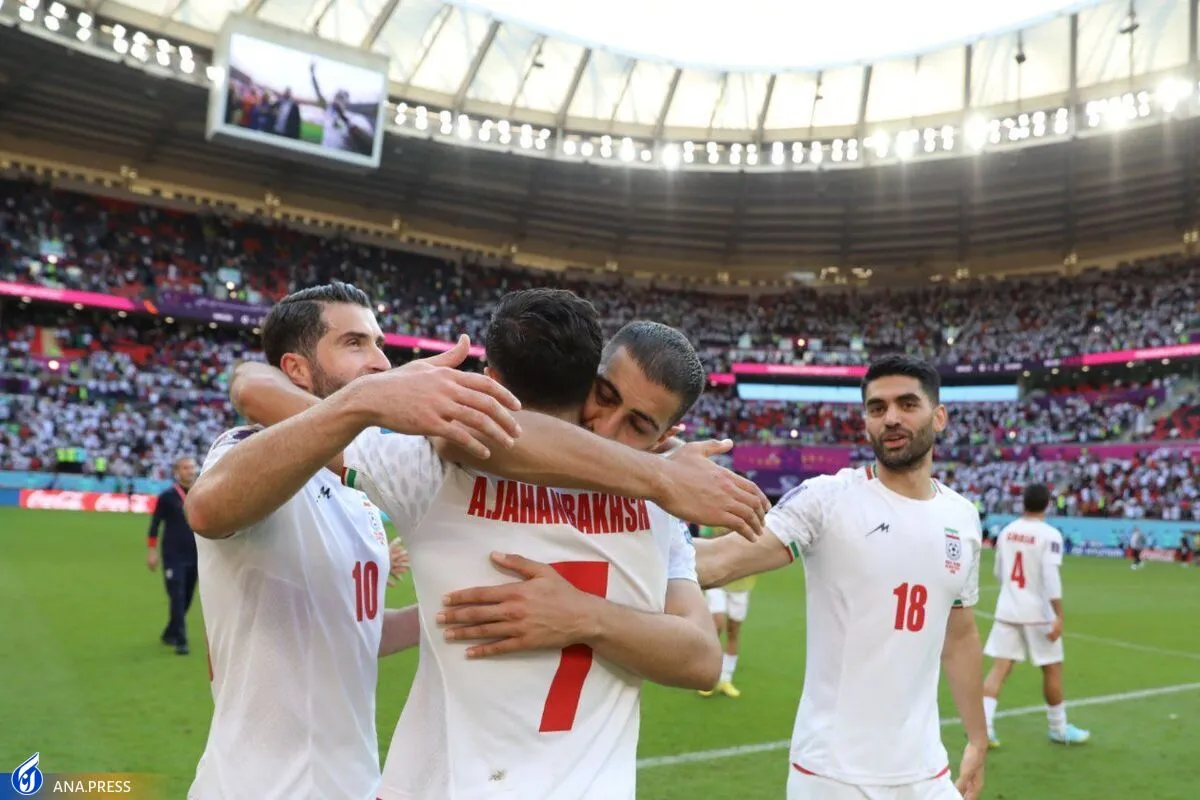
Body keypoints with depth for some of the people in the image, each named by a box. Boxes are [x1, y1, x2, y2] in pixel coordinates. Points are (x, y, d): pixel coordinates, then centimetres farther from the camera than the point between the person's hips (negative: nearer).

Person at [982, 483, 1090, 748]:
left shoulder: (1007, 531, 5)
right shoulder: (1049, 535, -12)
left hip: (1006, 610, 4)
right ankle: (1059, 729, 27)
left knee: (1000, 668, 2)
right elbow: (1051, 577, -20)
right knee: (1052, 669, 13)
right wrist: (1059, 616, -18)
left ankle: (983, 726, -7)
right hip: (1037, 613, -4)